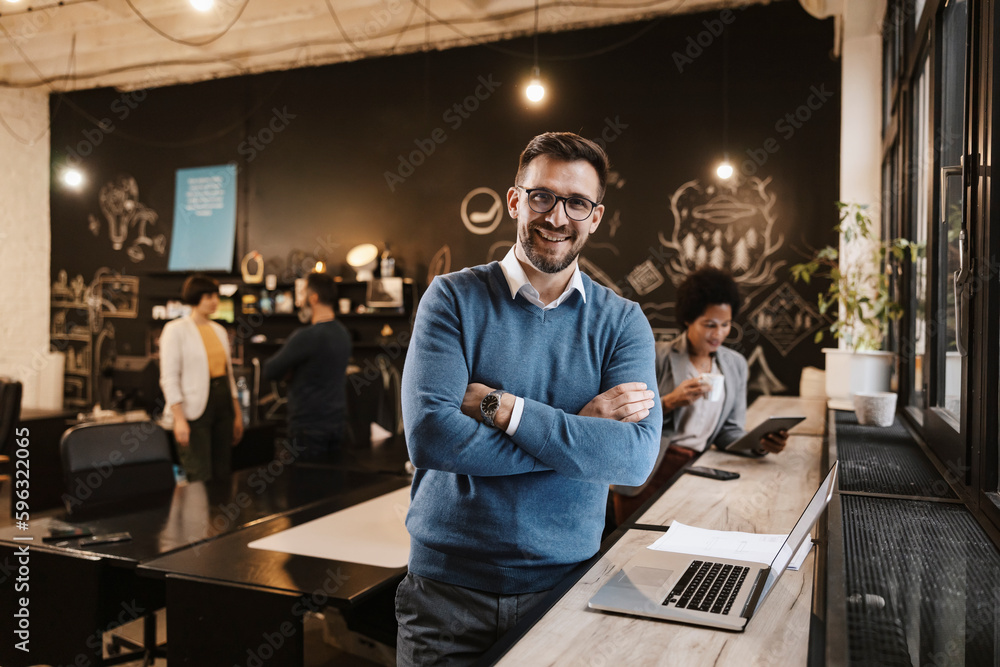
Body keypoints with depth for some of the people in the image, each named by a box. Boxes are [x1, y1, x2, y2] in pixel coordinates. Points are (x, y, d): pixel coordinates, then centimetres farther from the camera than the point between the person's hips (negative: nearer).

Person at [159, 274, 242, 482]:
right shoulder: (176, 330, -5)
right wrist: (179, 419, -18)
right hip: (194, 411, -6)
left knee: (222, 476, 9)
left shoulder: (219, 330, 14)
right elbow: (169, 378, -10)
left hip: (223, 405, 7)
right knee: (201, 480, -8)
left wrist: (237, 414, 16)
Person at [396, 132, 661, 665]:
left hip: (565, 581, 2)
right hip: (447, 585, -1)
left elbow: (636, 457, -15)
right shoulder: (453, 298, -6)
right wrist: (579, 430, -16)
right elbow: (429, 435, -19)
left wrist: (502, 408, -21)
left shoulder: (622, 322, -2)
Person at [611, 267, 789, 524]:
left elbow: (729, 431, 13)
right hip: (647, 469, -4)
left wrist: (760, 444, -7)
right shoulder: (658, 357, -3)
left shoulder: (736, 365, 13)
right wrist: (669, 402, -20)